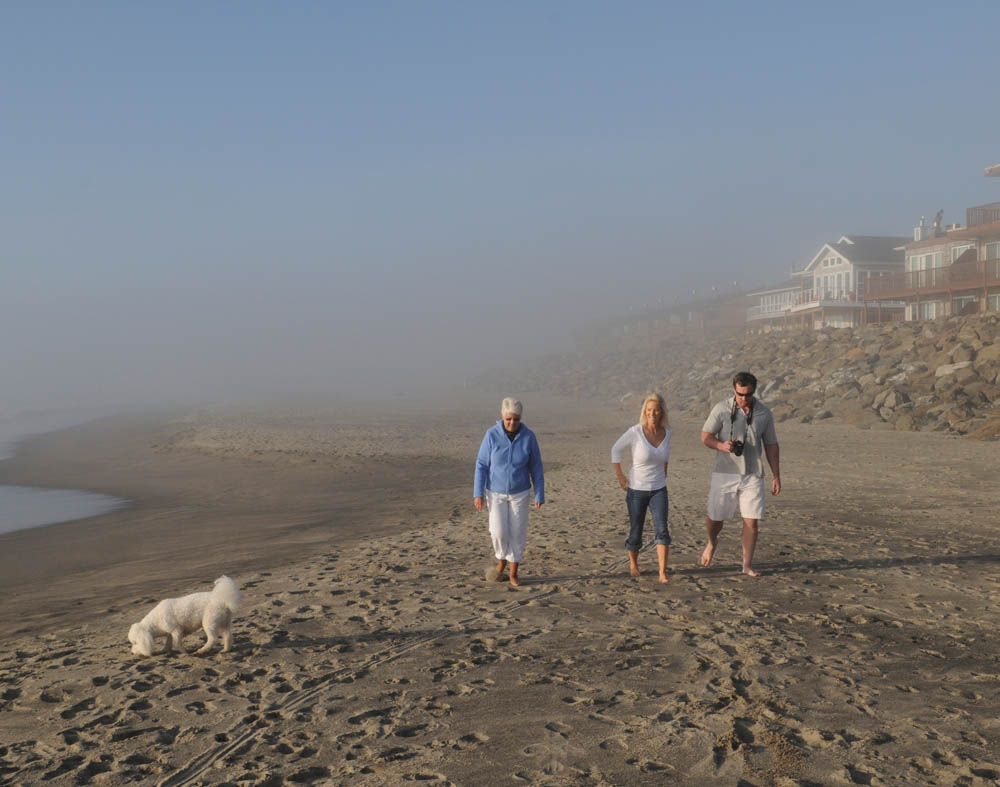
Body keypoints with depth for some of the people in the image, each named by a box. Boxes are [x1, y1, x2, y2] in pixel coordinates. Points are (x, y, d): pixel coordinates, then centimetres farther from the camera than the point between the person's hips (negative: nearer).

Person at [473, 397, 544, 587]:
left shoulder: (528, 436, -13)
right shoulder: (492, 435, -16)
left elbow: (536, 468, -5)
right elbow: (482, 465, -10)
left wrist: (540, 495, -4)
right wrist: (478, 493, -14)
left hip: (520, 493, 1)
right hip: (496, 492, 0)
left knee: (517, 533, 1)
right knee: (499, 532, -9)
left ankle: (513, 573, 17)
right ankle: (502, 560, 21)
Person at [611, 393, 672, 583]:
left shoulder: (666, 432, -3)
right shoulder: (635, 432, -16)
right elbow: (616, 449, -1)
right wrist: (620, 477, -4)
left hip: (659, 490, 2)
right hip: (637, 490, -2)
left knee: (661, 529, -14)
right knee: (635, 533, 8)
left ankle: (663, 573, -12)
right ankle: (633, 563, 34)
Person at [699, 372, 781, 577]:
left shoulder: (764, 413, 4)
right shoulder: (721, 409, -4)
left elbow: (771, 445, 11)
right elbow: (705, 436, 0)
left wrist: (776, 476, 9)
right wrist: (720, 445, -21)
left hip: (753, 475, 2)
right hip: (725, 473, -1)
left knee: (751, 521, -3)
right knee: (715, 516, 2)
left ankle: (747, 565, 6)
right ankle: (712, 542, 35)